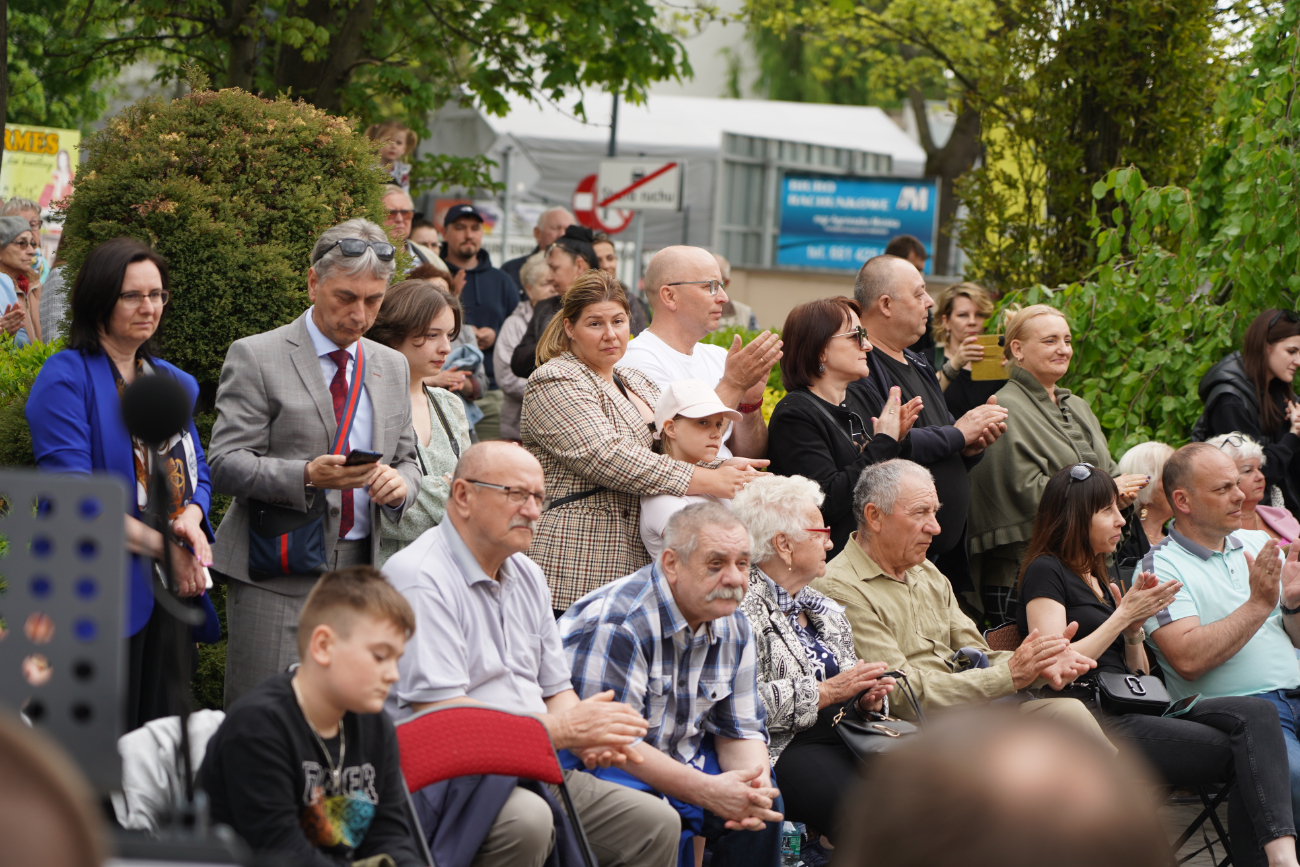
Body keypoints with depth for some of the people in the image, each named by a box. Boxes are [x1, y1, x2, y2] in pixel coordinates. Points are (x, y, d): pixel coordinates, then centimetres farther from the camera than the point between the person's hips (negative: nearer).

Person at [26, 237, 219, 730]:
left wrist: (192, 519, -7)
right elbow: (71, 490, -14)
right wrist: (160, 546, -15)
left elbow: (197, 471, 17)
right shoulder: (66, 378, -6)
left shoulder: (172, 382, 18)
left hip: (171, 583, 7)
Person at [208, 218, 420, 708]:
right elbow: (226, 465, -8)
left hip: (360, 571, 5)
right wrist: (306, 476, -24)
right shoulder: (256, 358, -3)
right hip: (277, 575, -5)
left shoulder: (391, 367, 16)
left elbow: (406, 460, 21)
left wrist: (399, 482, -4)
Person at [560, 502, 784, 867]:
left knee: (764, 803, -11)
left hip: (677, 760, 8)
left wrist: (754, 783, -17)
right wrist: (707, 790, -30)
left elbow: (740, 728, 8)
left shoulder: (732, 627, 3)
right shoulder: (617, 622, -24)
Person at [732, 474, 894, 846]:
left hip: (842, 733, 8)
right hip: (783, 749, -8)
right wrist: (828, 691, -15)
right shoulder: (744, 608, -6)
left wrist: (867, 697, 6)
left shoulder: (824, 607, 22)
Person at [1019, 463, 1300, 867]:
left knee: (1257, 714, -22)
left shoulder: (1098, 579, 27)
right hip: (1094, 721, -7)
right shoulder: (1045, 572, 2)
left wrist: (1135, 627, 5)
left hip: (1133, 711, 7)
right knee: (1245, 752, -24)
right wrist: (1124, 616, -8)